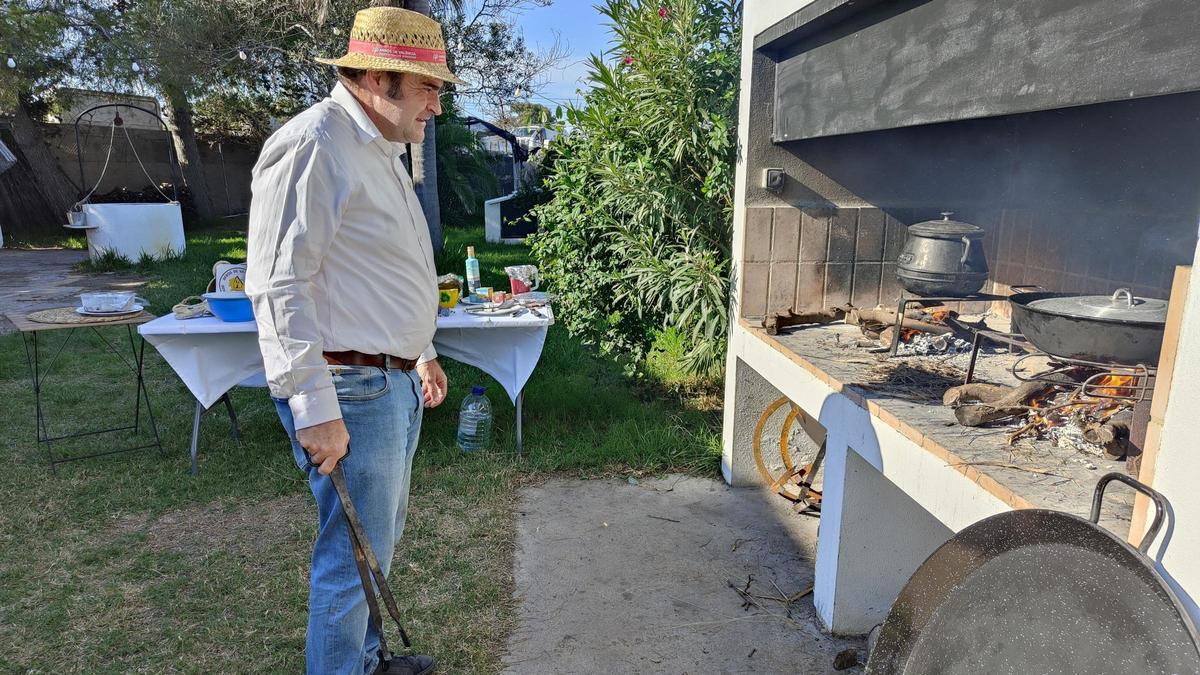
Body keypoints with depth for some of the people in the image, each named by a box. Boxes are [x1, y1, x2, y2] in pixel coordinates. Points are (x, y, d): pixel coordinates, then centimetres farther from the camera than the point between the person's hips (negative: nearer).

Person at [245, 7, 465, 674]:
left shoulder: (383, 151, 16)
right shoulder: (314, 144, -16)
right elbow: (279, 287, -21)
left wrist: (422, 354, 25)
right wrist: (314, 409, -23)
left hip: (396, 382, 10)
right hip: (352, 391, -10)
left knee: (380, 541, 22)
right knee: (354, 559, 3)